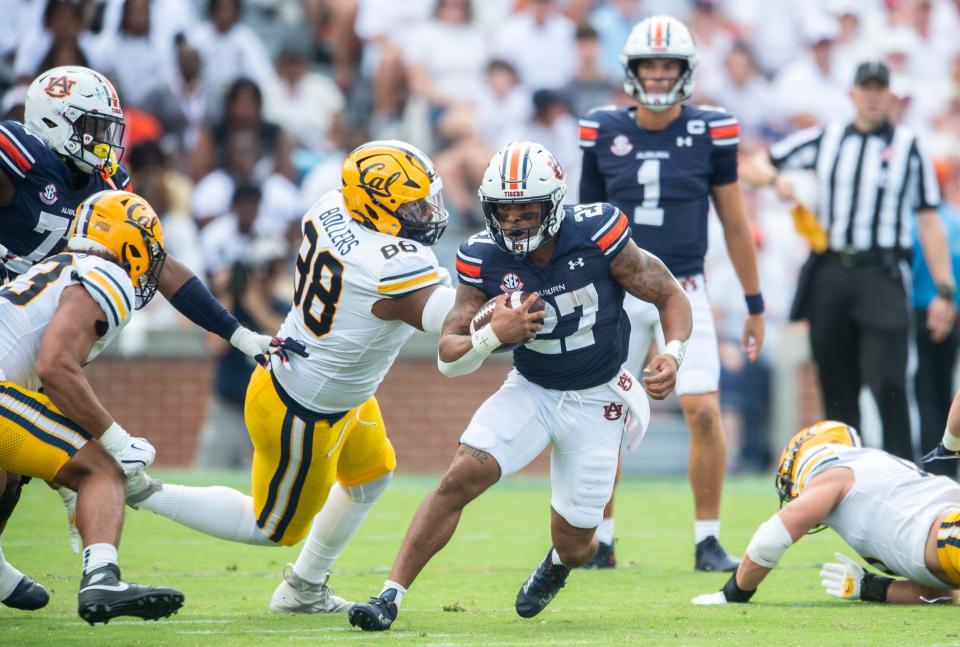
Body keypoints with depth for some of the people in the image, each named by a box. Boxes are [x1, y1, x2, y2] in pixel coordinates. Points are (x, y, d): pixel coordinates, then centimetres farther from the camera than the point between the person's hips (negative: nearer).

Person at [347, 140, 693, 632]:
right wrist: (493, 335, -33)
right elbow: (448, 358, -12)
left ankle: (556, 565, 43)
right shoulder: (485, 260, -15)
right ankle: (390, 596, -16)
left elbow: (671, 297, -10)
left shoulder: (596, 236, -22)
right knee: (460, 478, -21)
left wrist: (673, 354, -29)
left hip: (596, 402, -1)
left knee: (574, 543, 3)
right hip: (530, 390, 1)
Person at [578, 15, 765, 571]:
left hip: (684, 291, -1)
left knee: (705, 412, -11)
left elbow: (735, 225, 5)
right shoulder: (604, 132, 1)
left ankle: (708, 541, 1)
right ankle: (600, 541, 16)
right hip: (618, 292, 1)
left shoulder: (711, 132, -2)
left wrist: (755, 306, 6)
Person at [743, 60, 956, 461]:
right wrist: (775, 178, -5)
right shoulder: (825, 140, 14)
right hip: (829, 274, 3)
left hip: (881, 277, -3)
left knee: (886, 381, -16)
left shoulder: (909, 149, 7)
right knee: (836, 388, 6)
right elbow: (753, 168, 18)